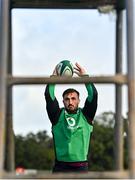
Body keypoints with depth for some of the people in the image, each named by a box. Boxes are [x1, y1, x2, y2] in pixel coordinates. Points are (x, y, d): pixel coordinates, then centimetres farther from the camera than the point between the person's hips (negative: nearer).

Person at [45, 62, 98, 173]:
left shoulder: (85, 115, 9)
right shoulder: (58, 116, 8)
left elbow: (93, 95, 0)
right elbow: (49, 96, -1)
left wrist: (85, 76, 2)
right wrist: (53, 77, 3)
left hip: (81, 167, 0)